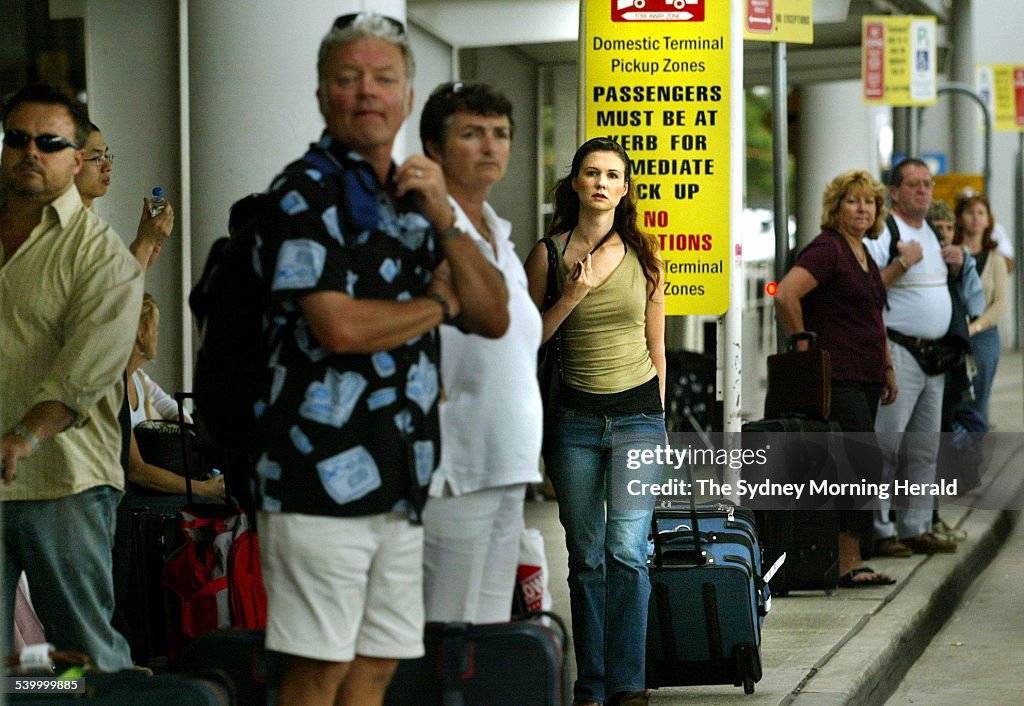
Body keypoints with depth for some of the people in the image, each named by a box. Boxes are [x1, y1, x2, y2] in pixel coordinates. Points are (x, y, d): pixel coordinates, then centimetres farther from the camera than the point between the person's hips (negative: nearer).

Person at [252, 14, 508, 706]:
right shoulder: (307, 191, -5)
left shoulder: (414, 201, 18)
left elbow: (494, 318, 11)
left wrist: (444, 220, -2)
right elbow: (341, 327, -18)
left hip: (399, 480, 8)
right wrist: (436, 303, -1)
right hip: (323, 473, -7)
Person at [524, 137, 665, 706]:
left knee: (627, 549, -11)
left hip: (637, 413, 0)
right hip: (574, 418, 0)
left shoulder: (642, 255, 5)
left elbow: (655, 345, 12)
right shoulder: (548, 254, 1)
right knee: (586, 556, 5)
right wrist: (572, 297, -11)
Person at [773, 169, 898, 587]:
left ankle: (846, 561, 10)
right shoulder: (826, 250, -10)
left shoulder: (864, 256, 19)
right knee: (865, 462, -14)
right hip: (837, 377, -9)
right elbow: (785, 296, -23)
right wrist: (803, 346, -16)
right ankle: (849, 563, -11)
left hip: (865, 379, 9)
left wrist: (887, 368, 26)